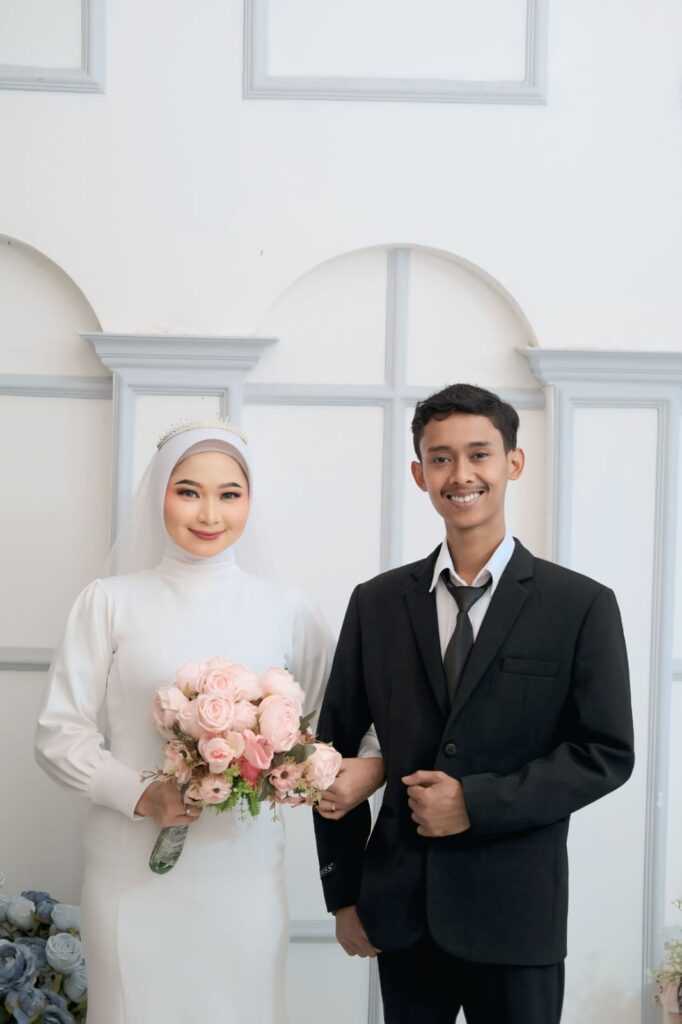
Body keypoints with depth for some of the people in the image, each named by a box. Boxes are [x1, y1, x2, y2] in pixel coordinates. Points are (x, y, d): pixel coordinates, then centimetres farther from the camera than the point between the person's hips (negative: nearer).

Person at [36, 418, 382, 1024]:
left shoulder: (284, 610, 4)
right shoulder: (111, 602, 1)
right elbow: (59, 733, 1)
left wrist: (371, 765, -9)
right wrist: (139, 795, -14)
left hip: (245, 870, 1)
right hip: (135, 871, -1)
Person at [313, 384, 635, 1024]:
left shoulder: (583, 606, -3)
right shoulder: (377, 604, 5)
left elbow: (607, 753, -5)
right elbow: (336, 746, 8)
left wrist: (477, 802, -14)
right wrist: (343, 894, 6)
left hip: (516, 915, -2)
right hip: (402, 912, 2)